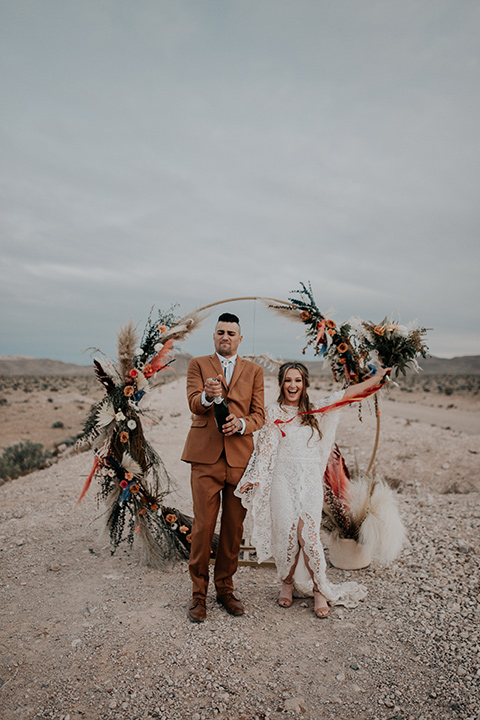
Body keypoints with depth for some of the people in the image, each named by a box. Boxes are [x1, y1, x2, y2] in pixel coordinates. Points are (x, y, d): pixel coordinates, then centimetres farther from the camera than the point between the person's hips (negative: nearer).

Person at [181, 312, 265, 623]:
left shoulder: (254, 371, 12)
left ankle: (225, 588, 28)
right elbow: (194, 403, -8)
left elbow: (259, 415, 6)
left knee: (234, 528, 9)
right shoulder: (198, 365, 8)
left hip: (240, 457, 2)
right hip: (206, 457, -2)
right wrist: (208, 396, -31)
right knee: (203, 526, -1)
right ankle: (199, 593, 18)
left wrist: (241, 424, -15)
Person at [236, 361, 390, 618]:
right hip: (283, 480, -1)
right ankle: (288, 583, 26)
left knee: (307, 534, -6)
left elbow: (346, 394, 12)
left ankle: (320, 590, 13)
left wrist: (378, 376, 13)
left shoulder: (315, 412, 11)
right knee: (286, 533, 1)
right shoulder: (273, 413, 5)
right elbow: (265, 449, 3)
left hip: (310, 481, 1)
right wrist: (253, 479, -5)